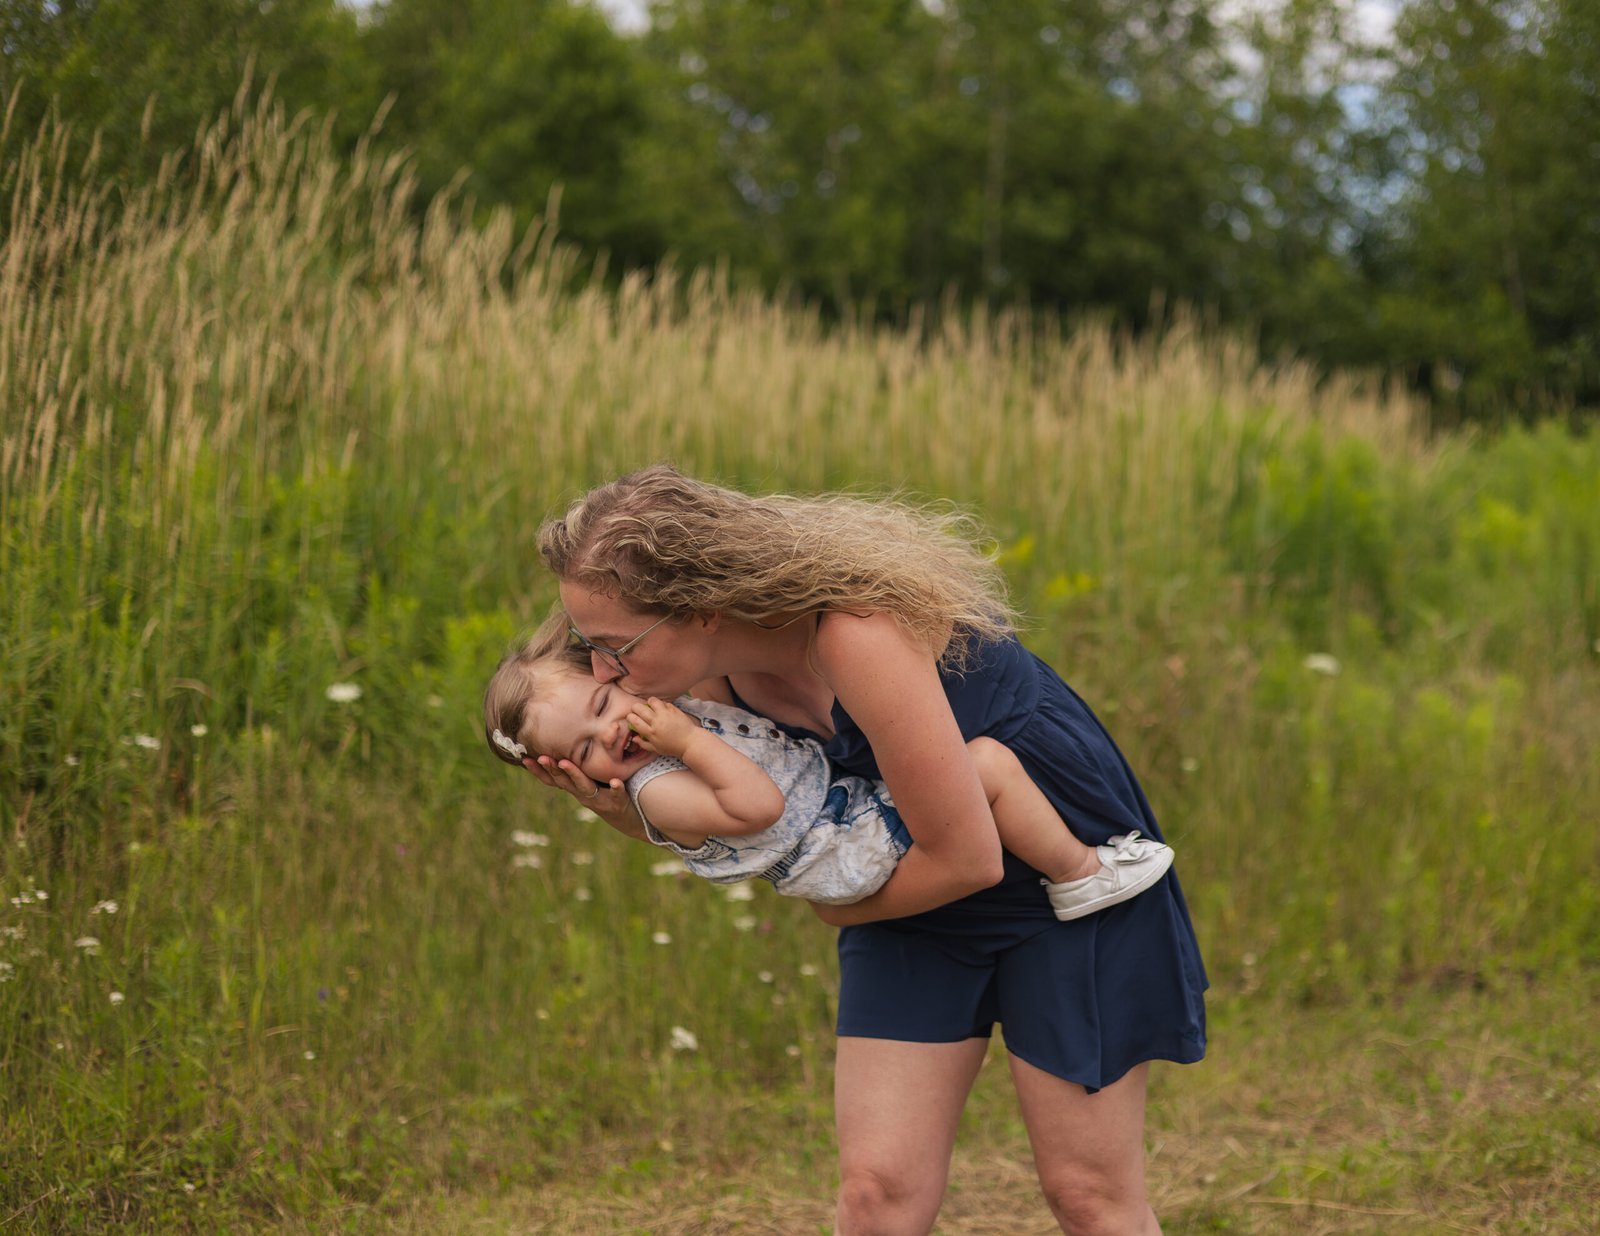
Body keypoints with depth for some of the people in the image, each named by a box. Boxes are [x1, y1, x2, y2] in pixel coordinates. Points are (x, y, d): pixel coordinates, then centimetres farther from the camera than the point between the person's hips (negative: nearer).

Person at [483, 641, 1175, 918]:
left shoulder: (671, 707, 6)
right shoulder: (657, 791, -21)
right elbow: (759, 804, -32)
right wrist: (688, 741, -32)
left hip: (853, 792, 10)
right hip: (856, 848, -10)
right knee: (989, 762, -19)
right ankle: (1079, 873, -1)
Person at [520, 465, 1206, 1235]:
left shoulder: (859, 635, -35)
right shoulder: (719, 666, -12)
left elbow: (967, 859, -28)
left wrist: (845, 909, -10)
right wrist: (616, 805, -14)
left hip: (1064, 862, -6)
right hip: (918, 884, 6)